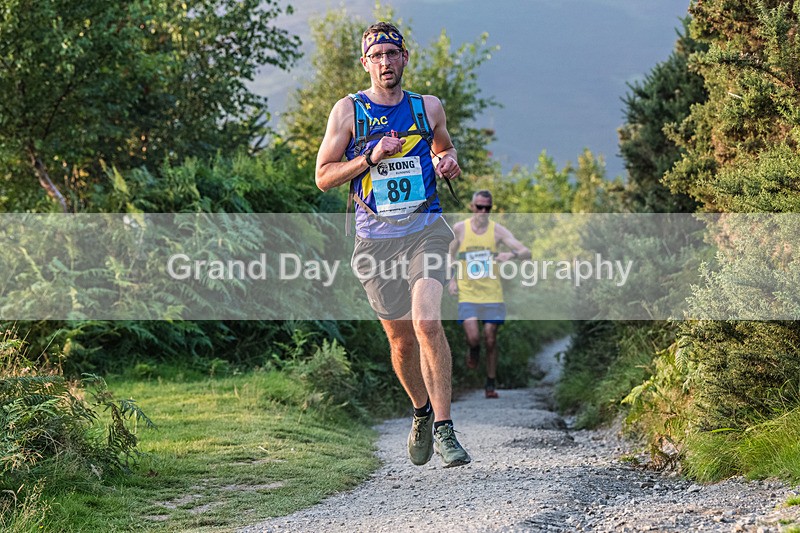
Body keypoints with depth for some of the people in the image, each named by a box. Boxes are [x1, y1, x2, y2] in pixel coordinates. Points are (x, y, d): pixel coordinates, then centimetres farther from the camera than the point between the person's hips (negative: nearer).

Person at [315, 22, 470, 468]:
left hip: (426, 230, 0)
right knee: (401, 340, 8)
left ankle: (444, 429, -18)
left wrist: (449, 162, 2)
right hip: (377, 239, 0)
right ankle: (422, 412, 35)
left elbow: (445, 150, 26)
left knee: (427, 323, -21)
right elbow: (324, 177, 0)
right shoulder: (349, 111, 1)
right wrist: (373, 156, -14)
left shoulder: (429, 108, 7)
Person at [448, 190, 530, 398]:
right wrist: (452, 279, 4)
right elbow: (450, 255, 17)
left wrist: (512, 254, -29)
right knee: (473, 337, -17)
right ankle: (473, 350, 20)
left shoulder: (497, 230, -2)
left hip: (492, 295, 0)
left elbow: (527, 253, -7)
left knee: (491, 340, 1)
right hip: (468, 294, 0)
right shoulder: (459, 228, 1)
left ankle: (490, 385, 14)